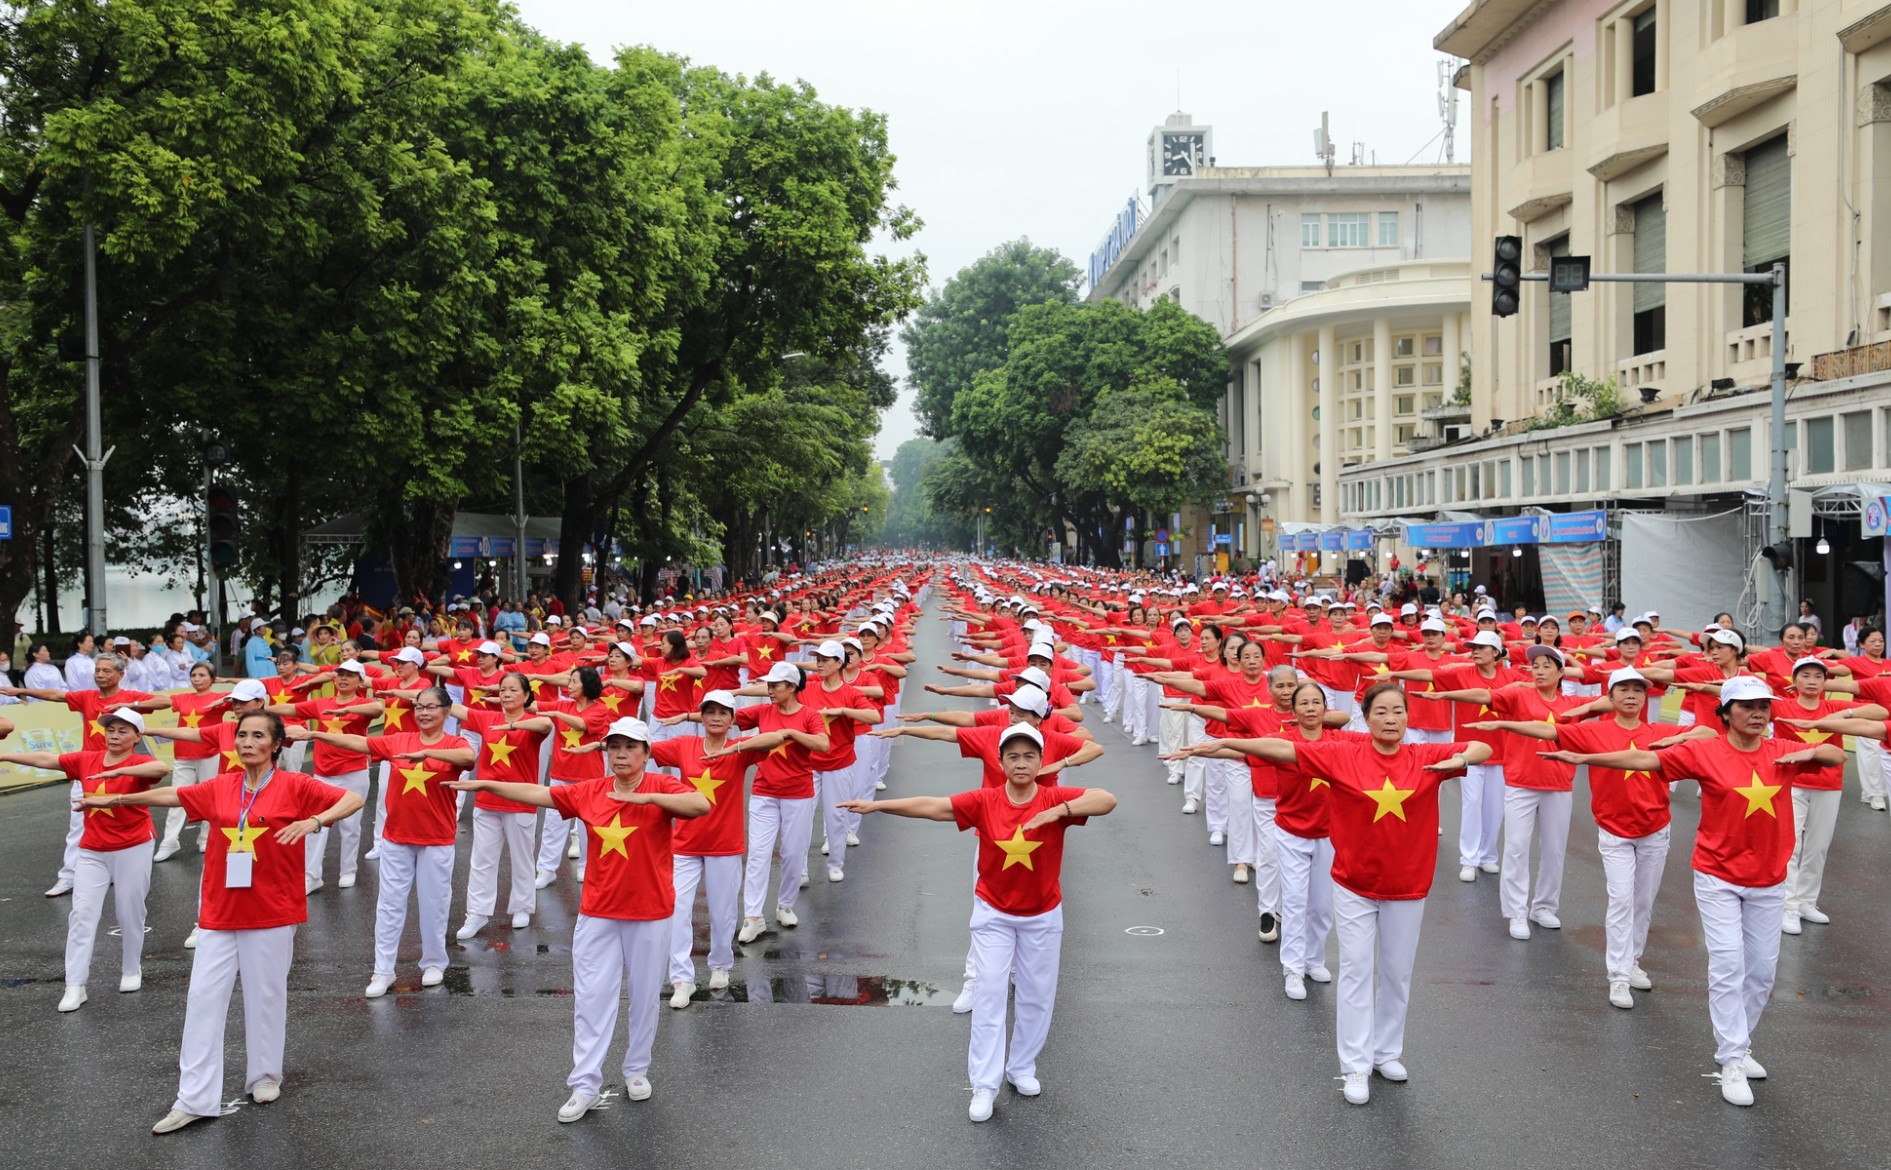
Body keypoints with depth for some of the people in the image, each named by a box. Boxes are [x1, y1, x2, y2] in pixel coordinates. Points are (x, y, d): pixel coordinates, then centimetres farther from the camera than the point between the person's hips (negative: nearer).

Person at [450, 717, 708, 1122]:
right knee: (591, 997, 2)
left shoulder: (662, 787, -10)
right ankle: (585, 1084, 10)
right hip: (597, 913, 2)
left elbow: (702, 805, -26)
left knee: (644, 995, 12)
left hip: (650, 913, -2)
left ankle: (637, 1070, 31)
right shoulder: (589, 792, 1)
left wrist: (649, 797, -31)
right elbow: (538, 793, 1)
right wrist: (486, 784, -6)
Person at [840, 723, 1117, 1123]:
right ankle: (985, 1084, 1)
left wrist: (1060, 810, -41)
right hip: (993, 913, -1)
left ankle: (1022, 1068, 32)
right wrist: (876, 805, -23)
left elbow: (1107, 800, -28)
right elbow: (931, 806, -17)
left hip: (1042, 916, 1)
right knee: (989, 993, -4)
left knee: (1037, 996, 12)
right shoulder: (984, 801, -13)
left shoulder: (1056, 799, -15)